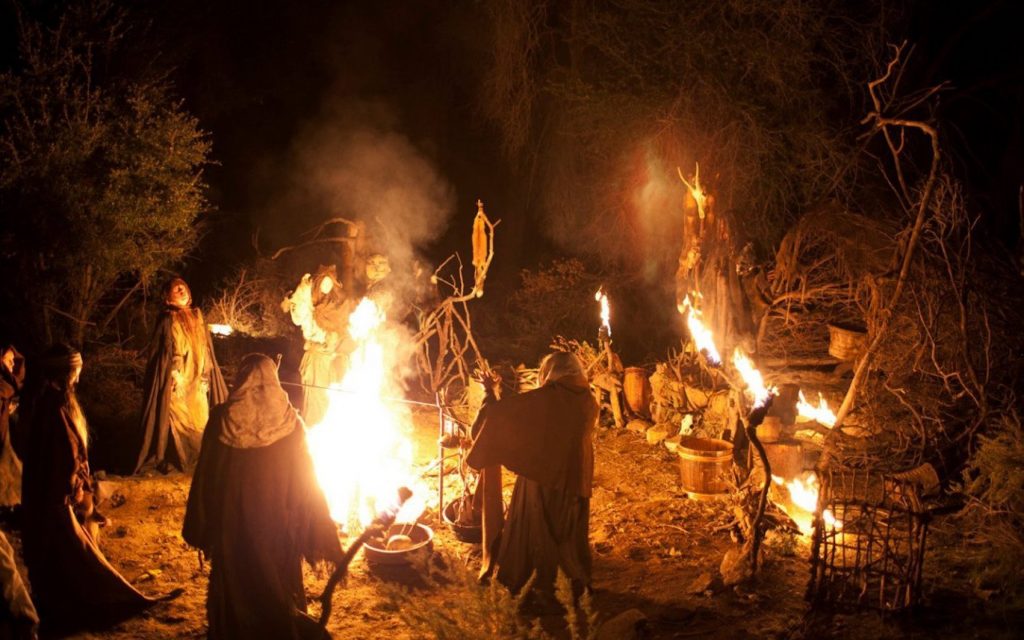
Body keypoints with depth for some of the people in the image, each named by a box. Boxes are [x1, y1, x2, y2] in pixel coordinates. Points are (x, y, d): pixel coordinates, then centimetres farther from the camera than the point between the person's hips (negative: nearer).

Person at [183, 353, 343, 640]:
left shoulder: (221, 419, -13)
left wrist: (202, 528, 4)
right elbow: (305, 480, -9)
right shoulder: (291, 423, -13)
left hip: (232, 523, 0)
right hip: (277, 525, 0)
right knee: (279, 593, 18)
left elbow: (205, 476, -7)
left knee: (234, 590, 19)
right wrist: (316, 533, 0)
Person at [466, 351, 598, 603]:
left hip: (542, 475, -4)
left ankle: (545, 586, 21)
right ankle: (580, 579, 31)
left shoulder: (541, 399, -17)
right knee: (572, 528, 20)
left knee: (542, 529, 12)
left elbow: (498, 412, -15)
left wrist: (491, 392, 5)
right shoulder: (588, 402, -4)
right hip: (576, 477, 4)